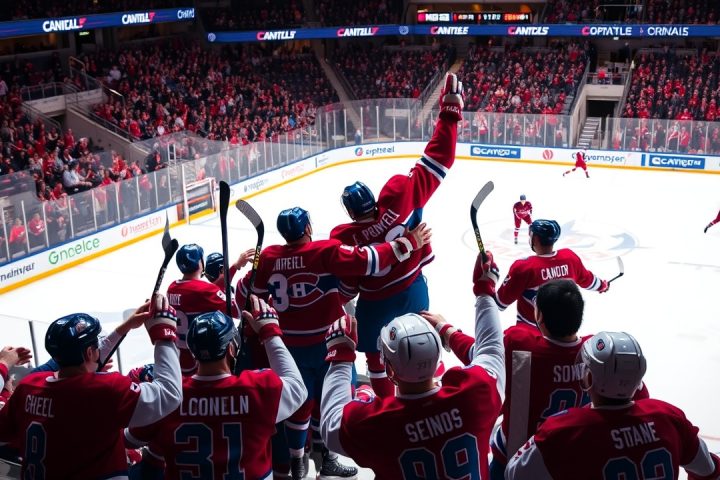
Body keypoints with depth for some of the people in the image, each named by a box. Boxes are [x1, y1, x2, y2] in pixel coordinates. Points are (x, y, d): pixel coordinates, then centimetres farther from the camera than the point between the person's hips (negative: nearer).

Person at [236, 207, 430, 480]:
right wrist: (408, 243, -11)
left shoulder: (269, 258, -2)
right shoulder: (325, 252, -15)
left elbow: (246, 292, 6)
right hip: (327, 343, -4)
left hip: (291, 345, 5)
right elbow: (367, 261, -19)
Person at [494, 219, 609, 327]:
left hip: (529, 328, -6)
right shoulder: (570, 257, -9)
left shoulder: (524, 267, -26)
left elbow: (504, 299, -19)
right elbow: (586, 279, 10)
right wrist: (602, 285, 31)